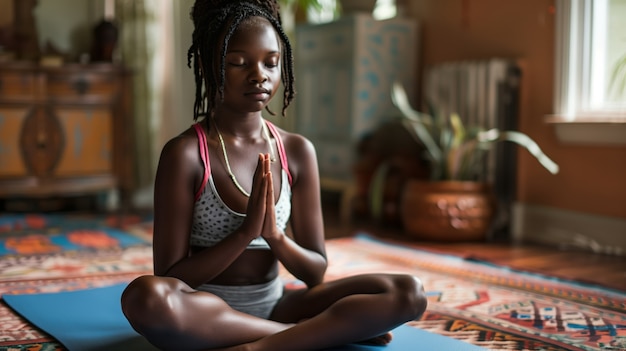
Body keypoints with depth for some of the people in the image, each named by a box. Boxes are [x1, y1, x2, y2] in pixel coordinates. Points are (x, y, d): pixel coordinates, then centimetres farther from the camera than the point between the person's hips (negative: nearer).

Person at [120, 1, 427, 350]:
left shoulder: (298, 151, 1)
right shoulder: (185, 153, -11)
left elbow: (315, 272, 3)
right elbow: (169, 280, -12)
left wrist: (275, 236, -17)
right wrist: (246, 232, -22)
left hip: (274, 305, 3)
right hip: (207, 316, -2)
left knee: (409, 292, -13)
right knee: (145, 296, -38)